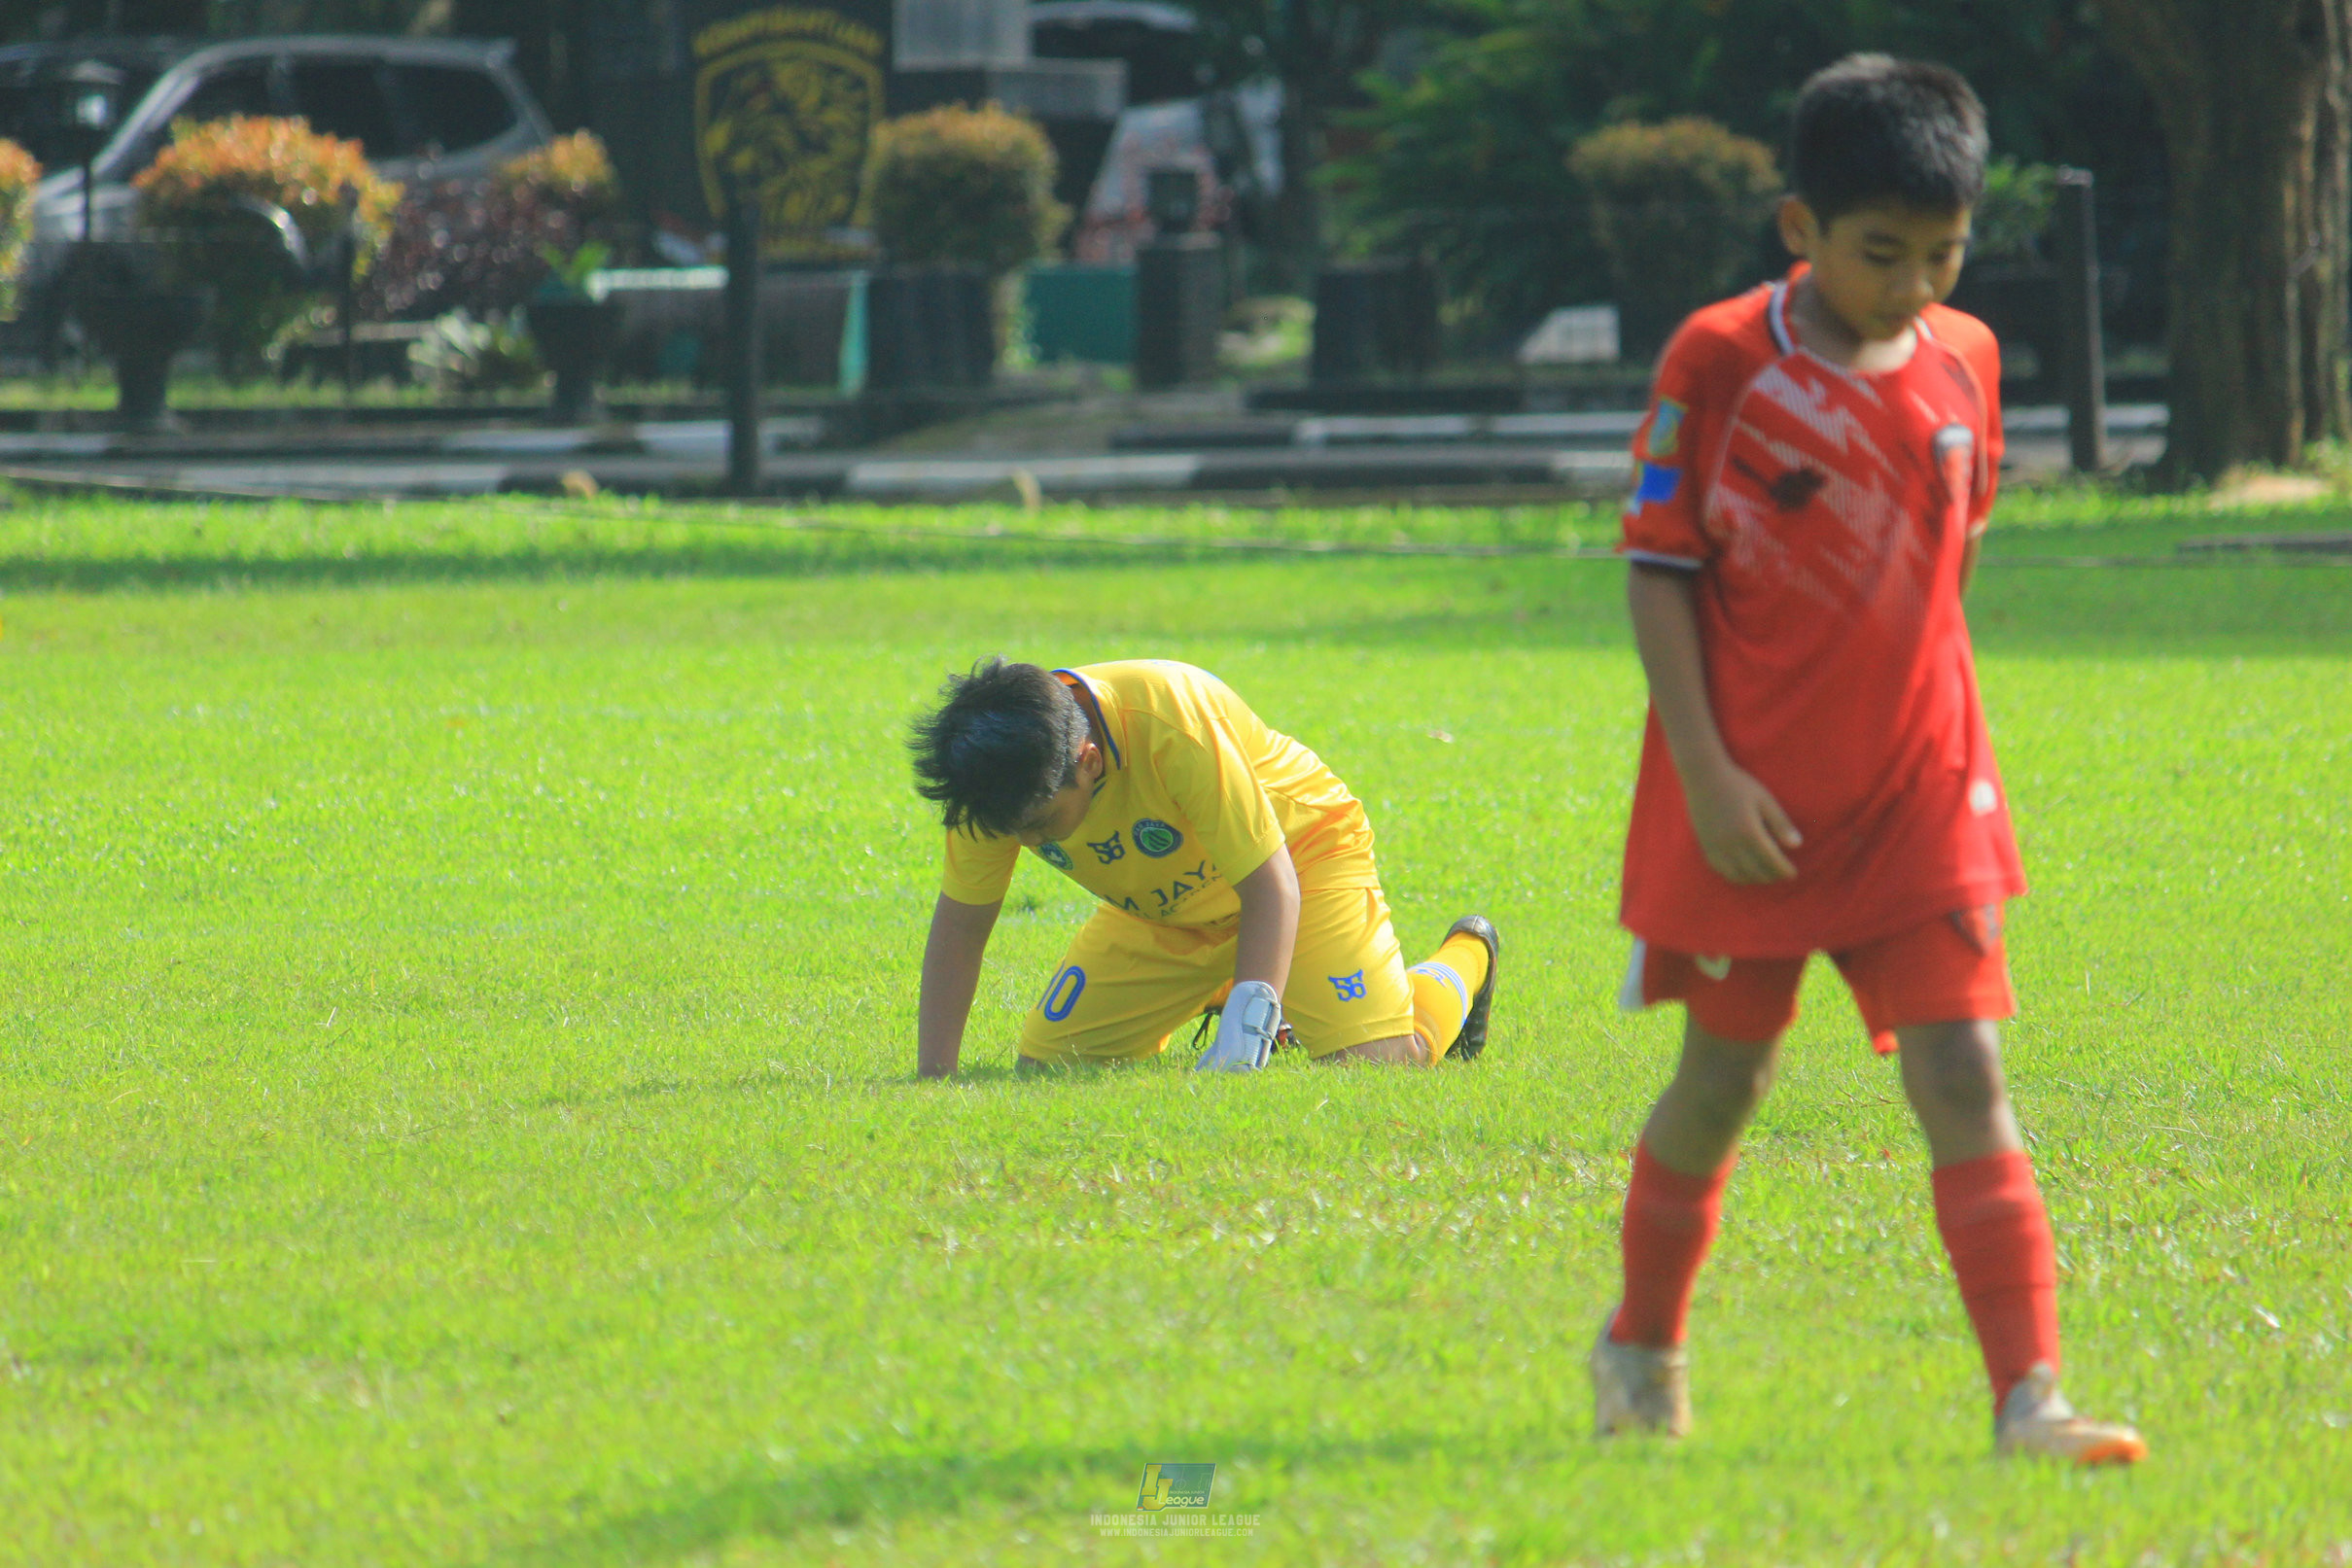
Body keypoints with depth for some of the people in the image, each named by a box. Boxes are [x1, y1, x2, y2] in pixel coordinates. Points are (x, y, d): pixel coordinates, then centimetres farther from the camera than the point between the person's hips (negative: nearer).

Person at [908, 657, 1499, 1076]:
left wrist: (1246, 1030, -47)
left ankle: (1464, 963, 15)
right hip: (1162, 908, 5)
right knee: (1045, 1062, -4)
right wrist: (932, 1082, -19)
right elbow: (959, 926, -11)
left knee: (1371, 1058, -21)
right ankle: (1211, 995, 23)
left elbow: (1270, 886, -37)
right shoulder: (1004, 779, -23)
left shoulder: (1174, 729, -40)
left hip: (1296, 853, -5)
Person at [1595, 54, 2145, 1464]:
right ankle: (1643, 1348, 33)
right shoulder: (1720, 361, -10)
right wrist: (1705, 771, -14)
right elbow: (1659, 568, -8)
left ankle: (2029, 1396, -14)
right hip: (1754, 803, -3)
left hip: (1919, 791, 3)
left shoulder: (1965, 361, 3)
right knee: (1724, 1078, 10)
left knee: (1965, 1080, -7)